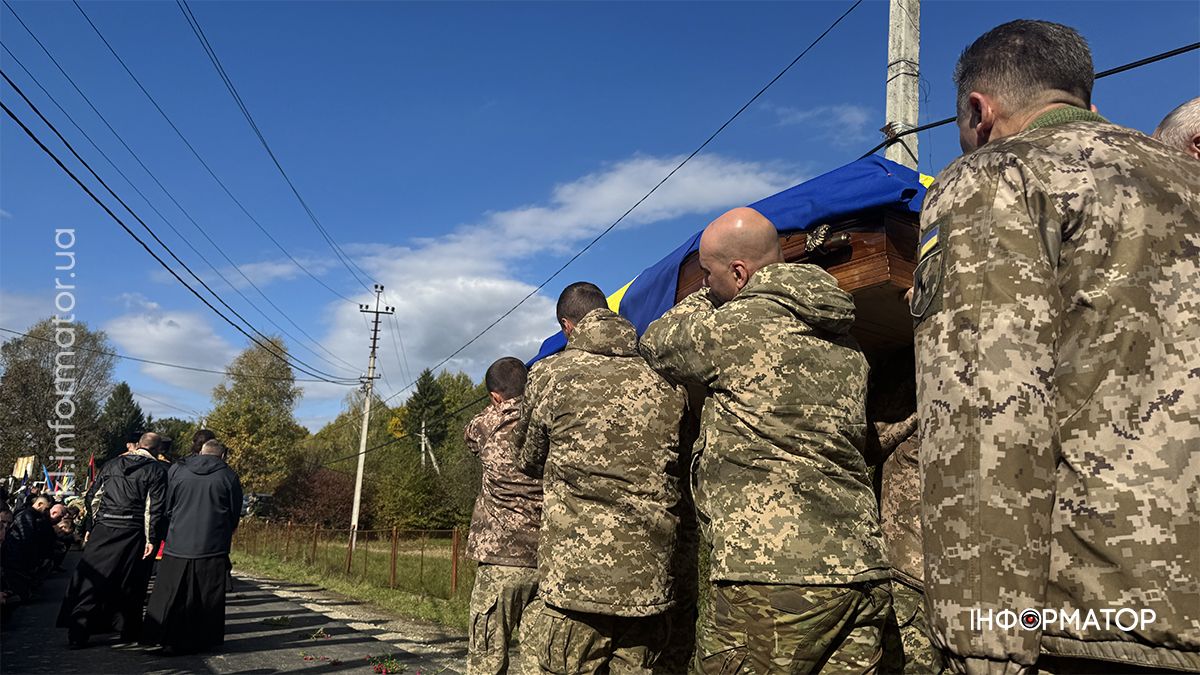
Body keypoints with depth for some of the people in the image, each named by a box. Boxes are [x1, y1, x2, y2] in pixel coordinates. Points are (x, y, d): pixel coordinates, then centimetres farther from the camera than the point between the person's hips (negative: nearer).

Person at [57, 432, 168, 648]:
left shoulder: (112, 464, 11)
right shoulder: (156, 470, -3)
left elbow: (94, 498, 13)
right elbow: (156, 507, -10)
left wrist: (90, 527, 19)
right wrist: (152, 539, -8)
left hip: (103, 529, 3)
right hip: (133, 533, -3)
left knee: (91, 578, 7)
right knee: (130, 584, 7)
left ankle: (78, 631, 6)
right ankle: (129, 631, 16)